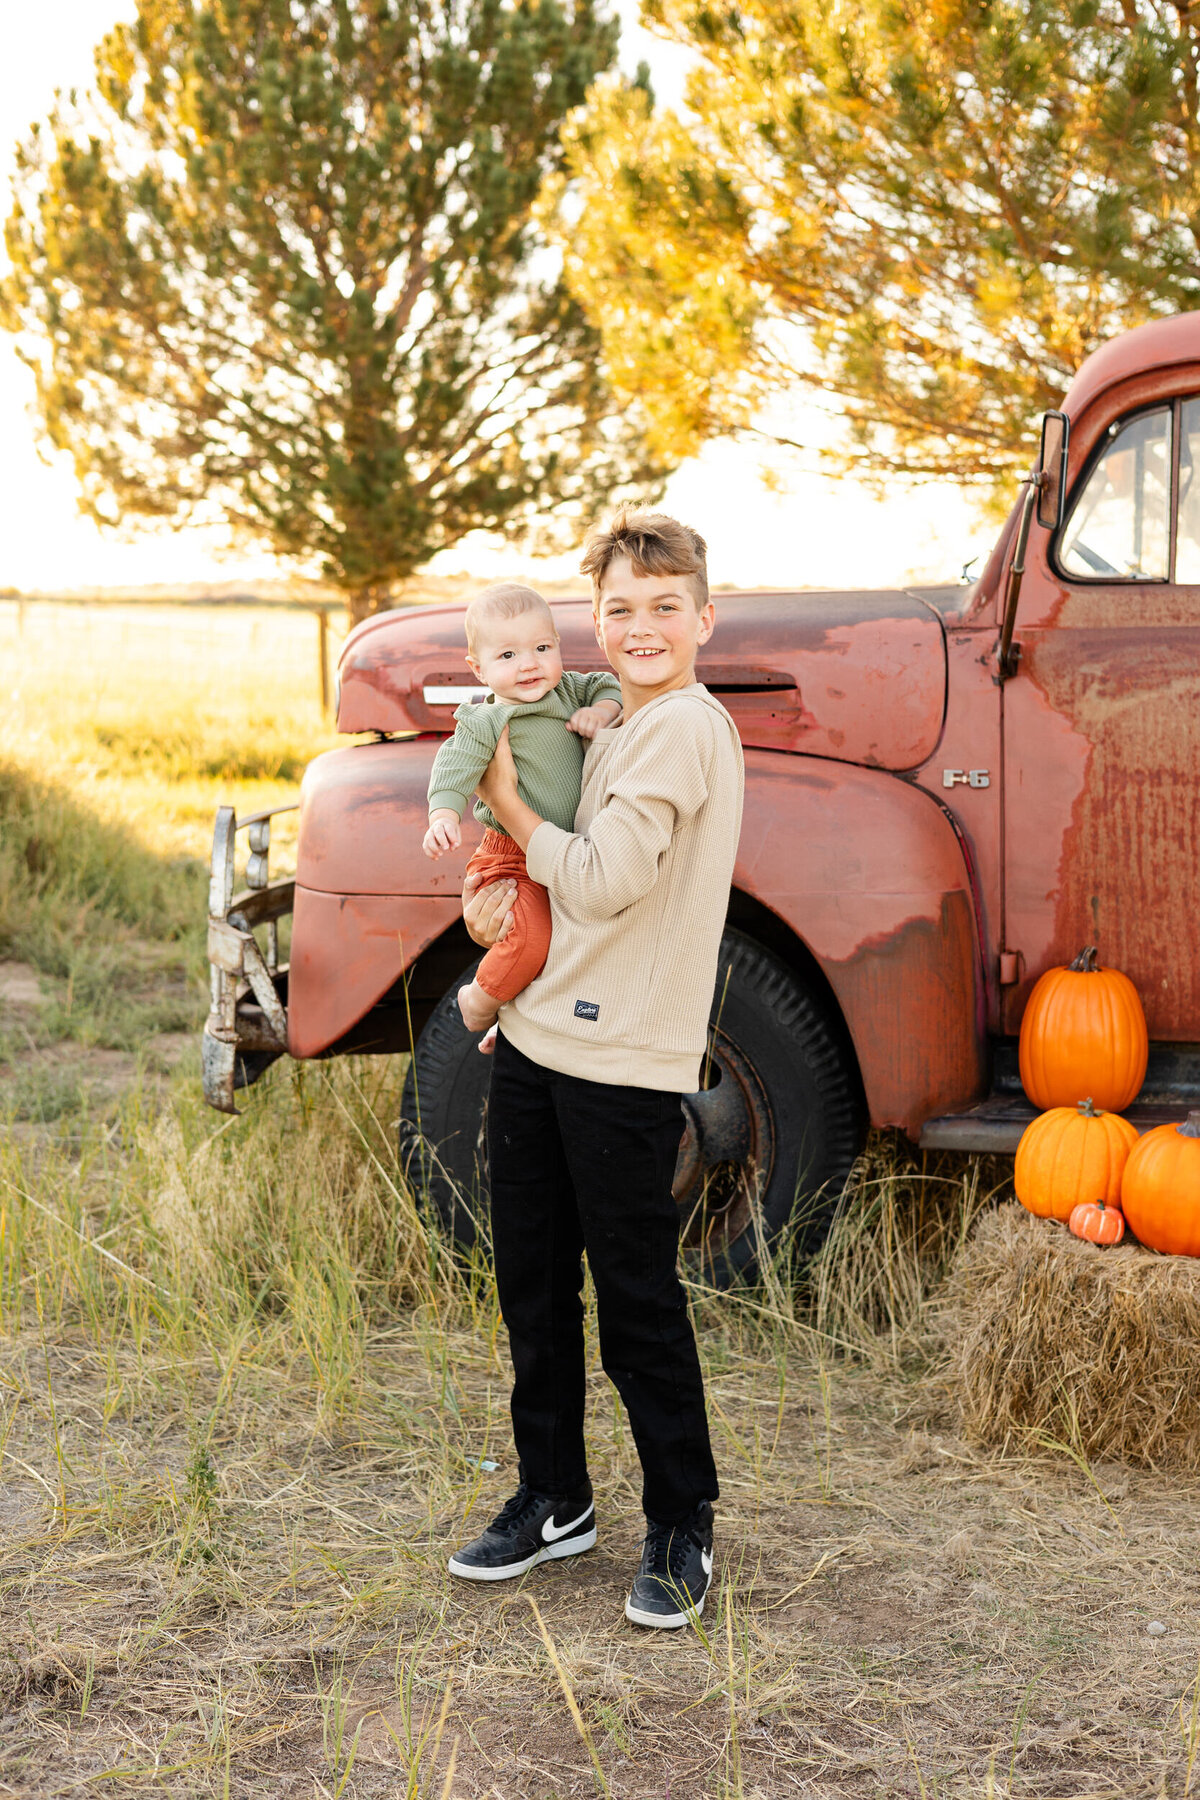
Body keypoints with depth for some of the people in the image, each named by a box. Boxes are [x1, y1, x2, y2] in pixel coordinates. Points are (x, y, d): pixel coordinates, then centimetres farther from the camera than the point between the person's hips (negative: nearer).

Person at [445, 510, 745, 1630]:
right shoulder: (615, 724, 14)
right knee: (532, 1286, 16)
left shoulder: (684, 727, -14)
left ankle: (682, 1527, 18)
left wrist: (508, 804, -5)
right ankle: (555, 1501, 31)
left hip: (624, 1066, -9)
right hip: (537, 1040, 9)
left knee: (637, 1304, 1)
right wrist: (499, 875, 5)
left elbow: (602, 884, -19)